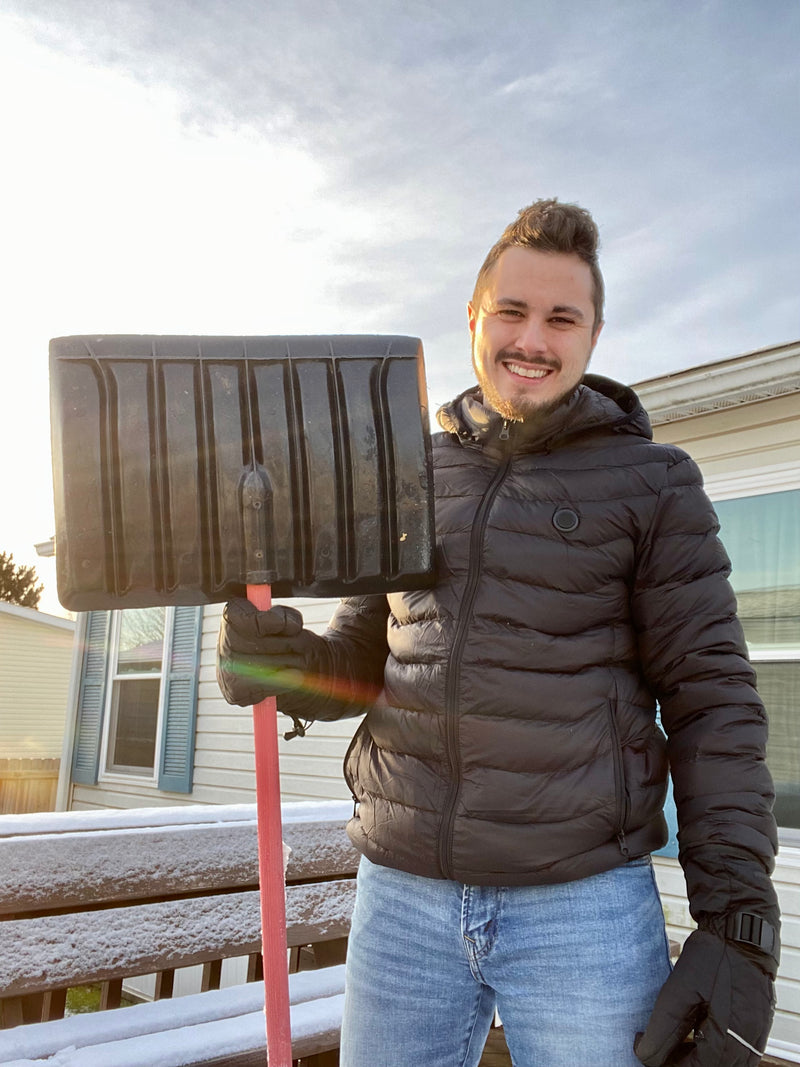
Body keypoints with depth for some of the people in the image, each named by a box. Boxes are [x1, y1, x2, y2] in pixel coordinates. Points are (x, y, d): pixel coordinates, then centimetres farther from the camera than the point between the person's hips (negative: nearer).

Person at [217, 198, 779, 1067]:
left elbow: (711, 701, -4)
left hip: (585, 903, -3)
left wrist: (738, 927, -11)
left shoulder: (651, 484, -1)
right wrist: (277, 662, -9)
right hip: (403, 894, 4)